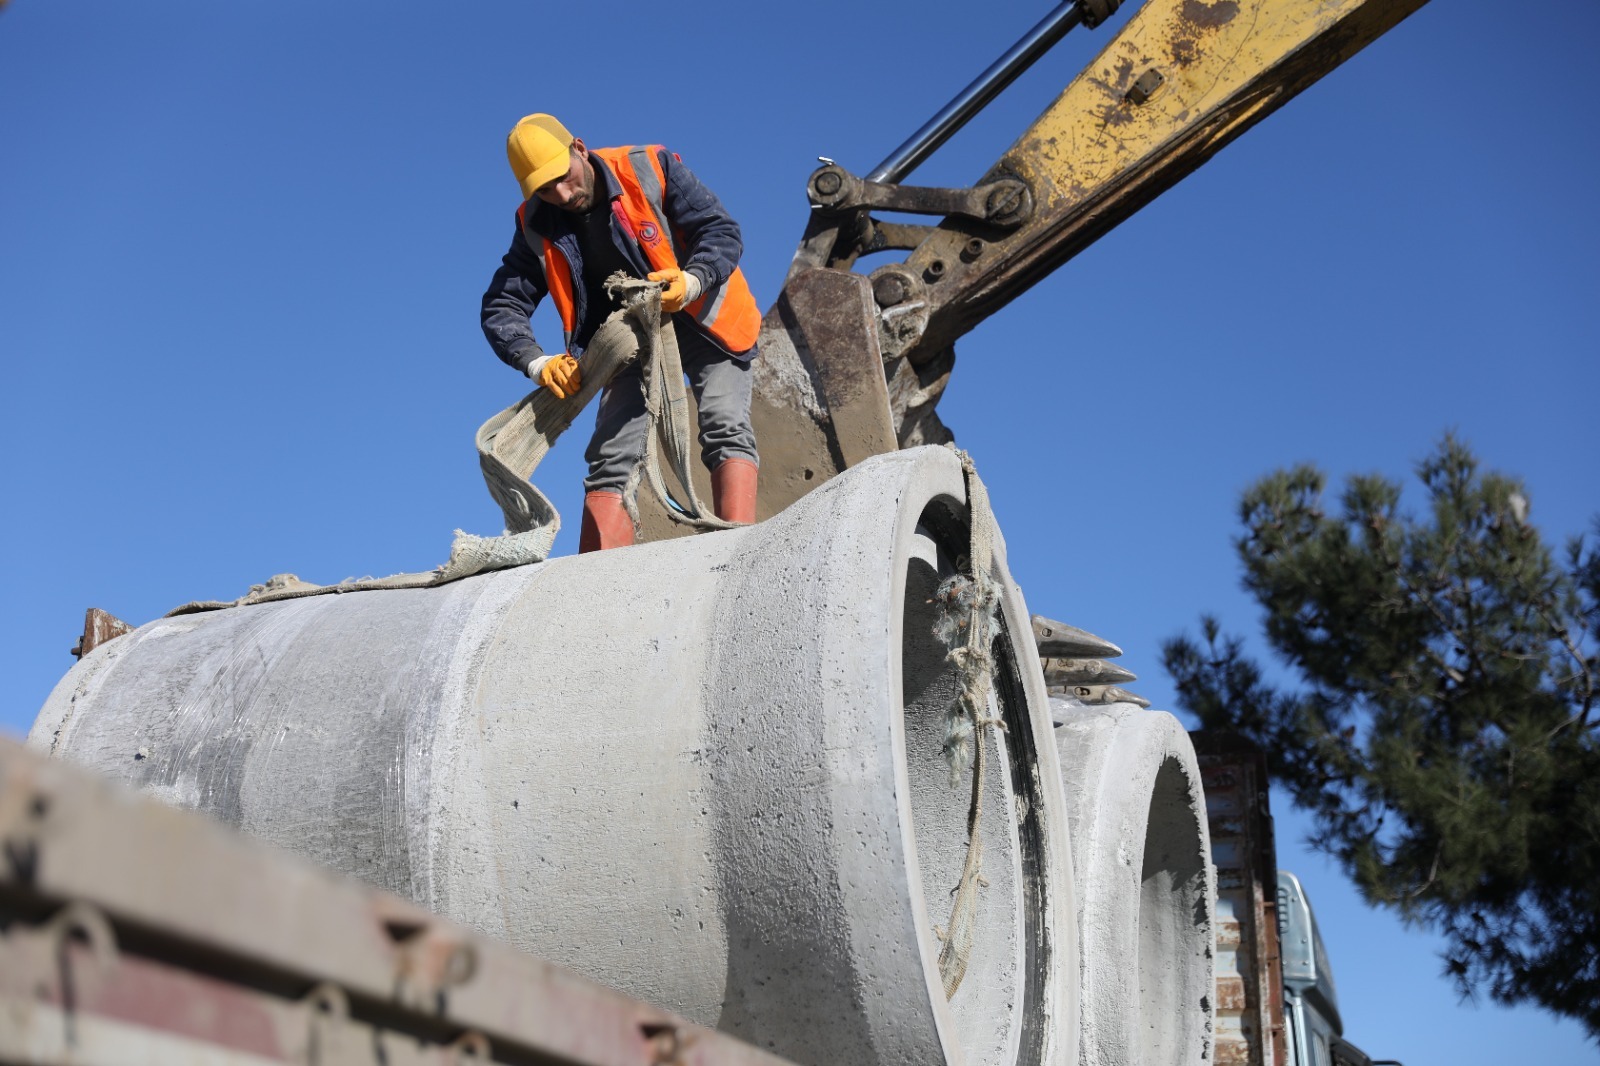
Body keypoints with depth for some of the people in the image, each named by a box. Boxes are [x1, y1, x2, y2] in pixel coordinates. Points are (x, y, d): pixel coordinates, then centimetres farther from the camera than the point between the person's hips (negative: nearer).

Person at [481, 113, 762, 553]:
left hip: (703, 322, -3)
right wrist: (538, 363, -24)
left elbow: (722, 231, -15)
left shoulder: (651, 169, -16)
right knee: (609, 460, -9)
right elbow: (501, 307, -6)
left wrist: (692, 281, -36)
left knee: (726, 430, -22)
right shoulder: (537, 226, -6)